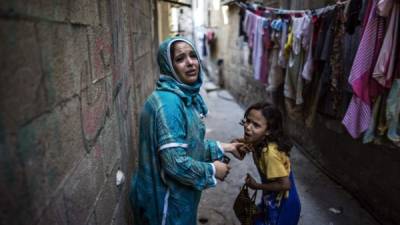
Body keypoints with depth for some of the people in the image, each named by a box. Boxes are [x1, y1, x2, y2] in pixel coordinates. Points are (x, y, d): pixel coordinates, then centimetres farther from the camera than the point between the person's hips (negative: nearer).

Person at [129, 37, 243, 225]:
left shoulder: (187, 97, 3)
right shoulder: (168, 102, -27)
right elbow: (176, 164, -30)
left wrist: (223, 147, 9)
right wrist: (212, 170, -16)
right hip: (166, 198, -9)